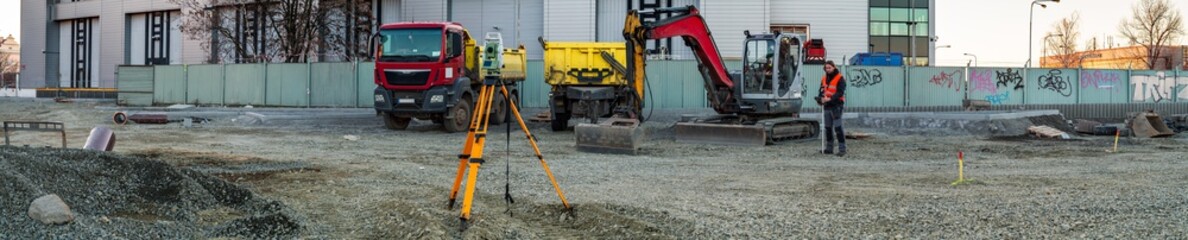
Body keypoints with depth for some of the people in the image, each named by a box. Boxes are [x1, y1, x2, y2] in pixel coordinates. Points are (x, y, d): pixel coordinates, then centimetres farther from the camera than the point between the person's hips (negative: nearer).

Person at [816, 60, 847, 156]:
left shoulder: (840, 78, -9)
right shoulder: (824, 78, 13)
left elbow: (840, 92, -17)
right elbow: (821, 90, 14)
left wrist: (830, 99, -29)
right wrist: (820, 99, -7)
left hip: (836, 106, -7)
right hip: (827, 106, 7)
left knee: (838, 127, -11)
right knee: (828, 127, 12)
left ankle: (842, 149, -8)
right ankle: (829, 148, 21)